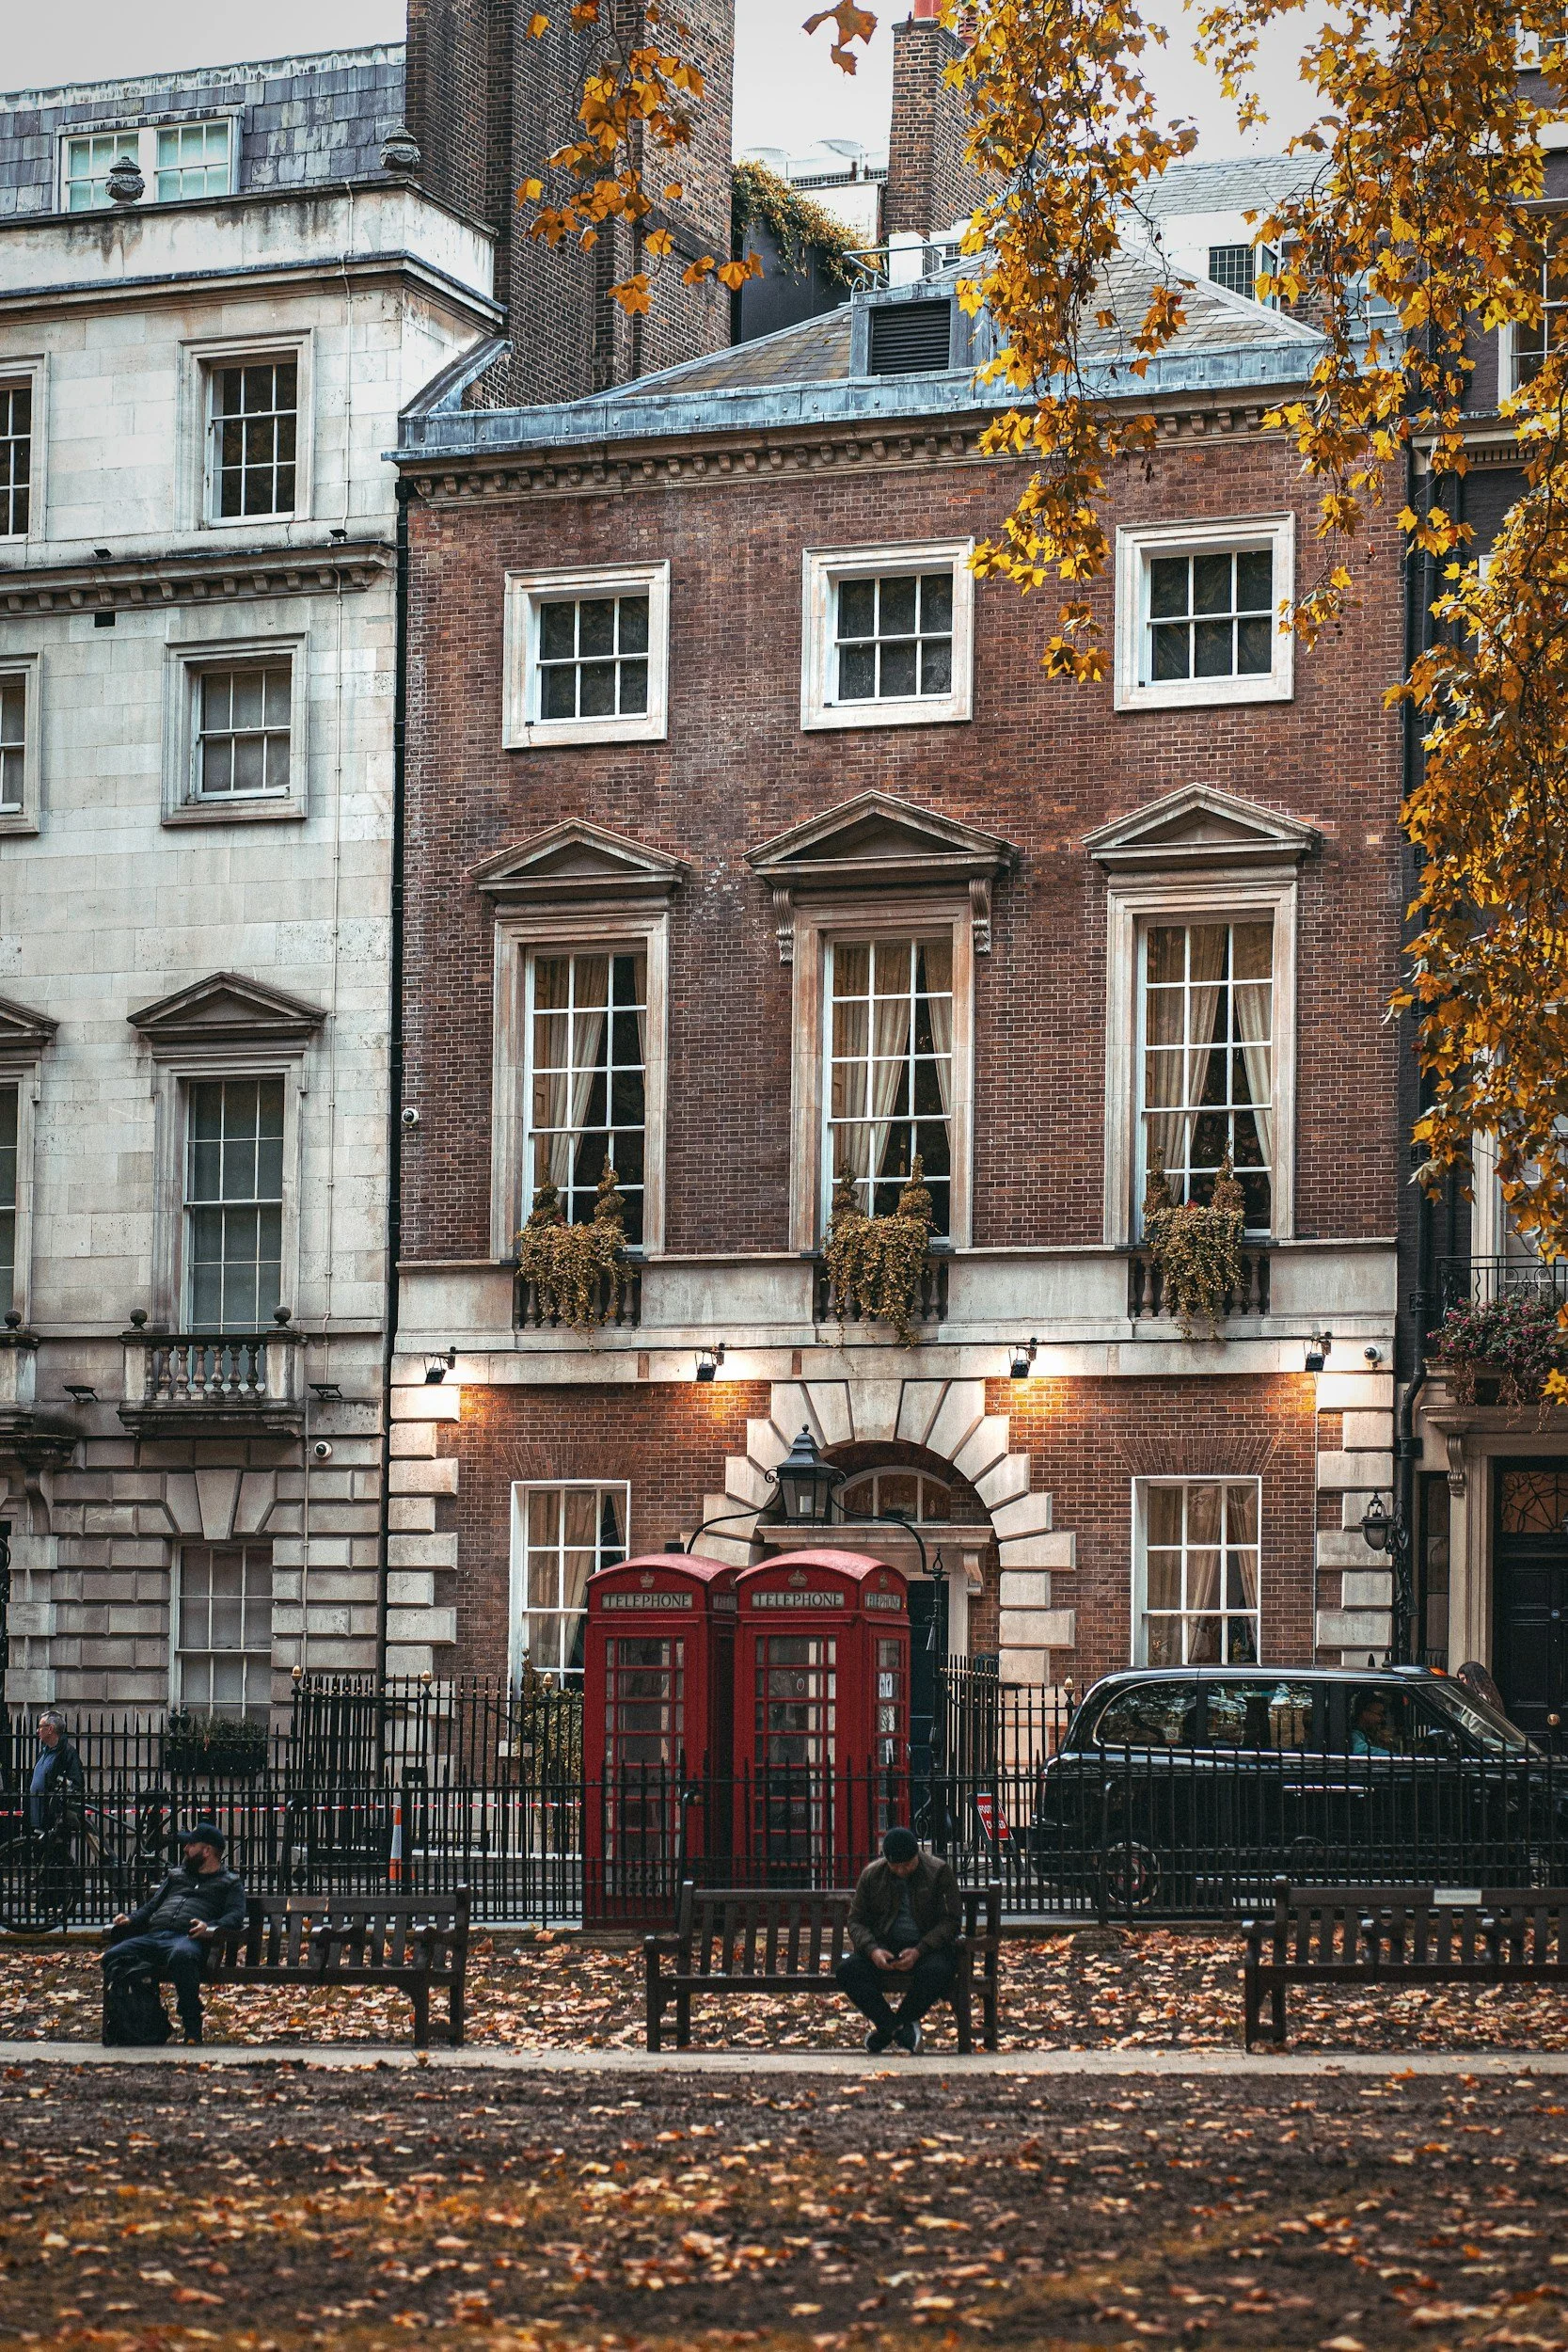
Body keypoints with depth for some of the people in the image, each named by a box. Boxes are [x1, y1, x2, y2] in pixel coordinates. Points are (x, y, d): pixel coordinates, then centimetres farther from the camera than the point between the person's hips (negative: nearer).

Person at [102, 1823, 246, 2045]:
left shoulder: (229, 1883, 20)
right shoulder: (176, 1877, 37)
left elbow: (236, 1915, 3)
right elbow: (151, 1907, 33)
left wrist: (212, 1928, -18)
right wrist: (131, 1919, 11)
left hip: (188, 1938, -5)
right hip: (152, 1936, 5)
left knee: (181, 1956, -43)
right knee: (113, 1956, -25)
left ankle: (192, 2030, -34)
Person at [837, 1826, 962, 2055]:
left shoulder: (939, 1872, -4)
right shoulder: (872, 1875, 4)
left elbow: (951, 1920, -7)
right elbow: (856, 1920, 6)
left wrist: (919, 1951, -22)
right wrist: (872, 1950, -17)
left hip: (928, 1946, -2)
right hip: (886, 1946, 3)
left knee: (937, 1971, -38)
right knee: (848, 1969, -27)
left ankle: (886, 2028, -18)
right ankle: (897, 2028, -24)